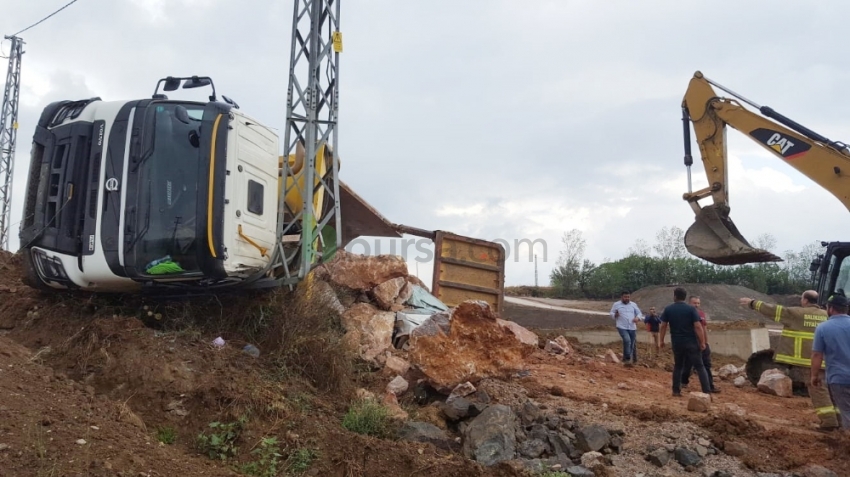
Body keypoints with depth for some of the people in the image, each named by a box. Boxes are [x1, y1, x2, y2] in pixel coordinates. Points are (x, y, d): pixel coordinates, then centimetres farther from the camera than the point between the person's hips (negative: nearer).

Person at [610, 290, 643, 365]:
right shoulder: (616, 304, 4)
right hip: (622, 327, -4)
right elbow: (611, 314, 7)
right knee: (627, 340, -26)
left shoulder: (633, 304, 12)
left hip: (632, 328, 4)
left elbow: (639, 313, 15)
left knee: (633, 344, 6)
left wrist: (637, 318, -7)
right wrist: (615, 315, -16)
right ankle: (628, 359, -17)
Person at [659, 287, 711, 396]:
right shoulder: (691, 309, -7)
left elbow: (663, 326, 0)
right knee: (699, 366, 2)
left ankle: (676, 391, 13)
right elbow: (697, 327, -11)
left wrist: (661, 340, 9)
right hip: (691, 342, -2)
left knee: (678, 366, 15)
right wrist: (702, 342, -6)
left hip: (677, 343, 2)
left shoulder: (668, 309, 0)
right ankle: (707, 391, -4)